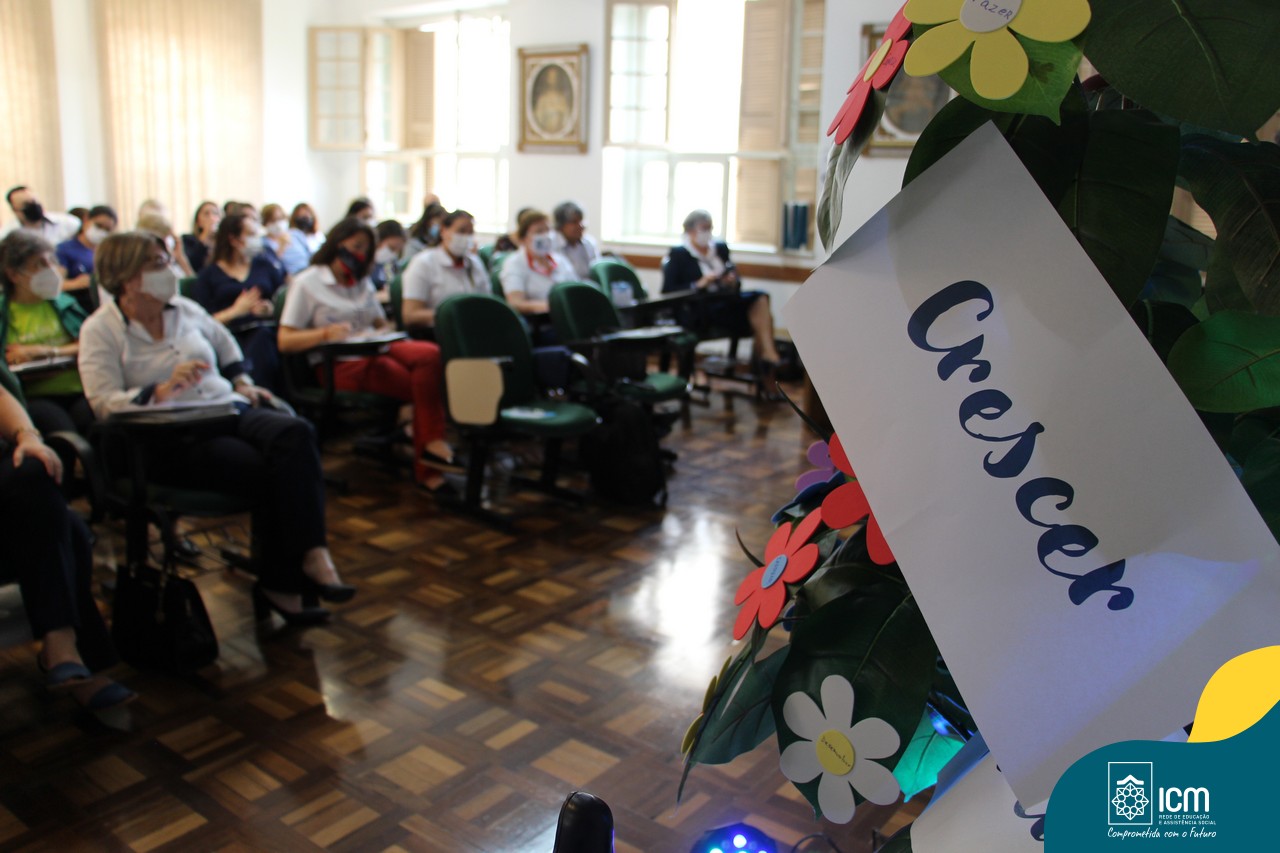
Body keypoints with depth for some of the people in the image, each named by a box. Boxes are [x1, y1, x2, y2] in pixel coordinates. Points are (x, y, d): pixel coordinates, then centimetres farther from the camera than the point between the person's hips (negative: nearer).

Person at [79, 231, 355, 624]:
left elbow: (225, 344, 36)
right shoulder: (100, 330, 2)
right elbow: (104, 402, -10)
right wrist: (162, 391, -24)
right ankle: (280, 584, -15)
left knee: (295, 433, -28)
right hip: (171, 439, -5)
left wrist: (242, 382, 20)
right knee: (263, 470, -30)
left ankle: (312, 552, -35)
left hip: (229, 411, 5)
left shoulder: (185, 309, 17)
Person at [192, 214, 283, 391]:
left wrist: (270, 309, -6)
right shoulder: (209, 275, 15)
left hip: (262, 331, 2)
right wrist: (236, 310, -7)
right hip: (229, 334, -2)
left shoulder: (265, 265, 24)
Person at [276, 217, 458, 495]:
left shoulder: (363, 282, 23)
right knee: (426, 383, -29)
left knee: (430, 354, -29)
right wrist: (326, 333, -21)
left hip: (374, 350, 6)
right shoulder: (306, 283, 2)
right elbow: (285, 342, -5)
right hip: (338, 364, -6)